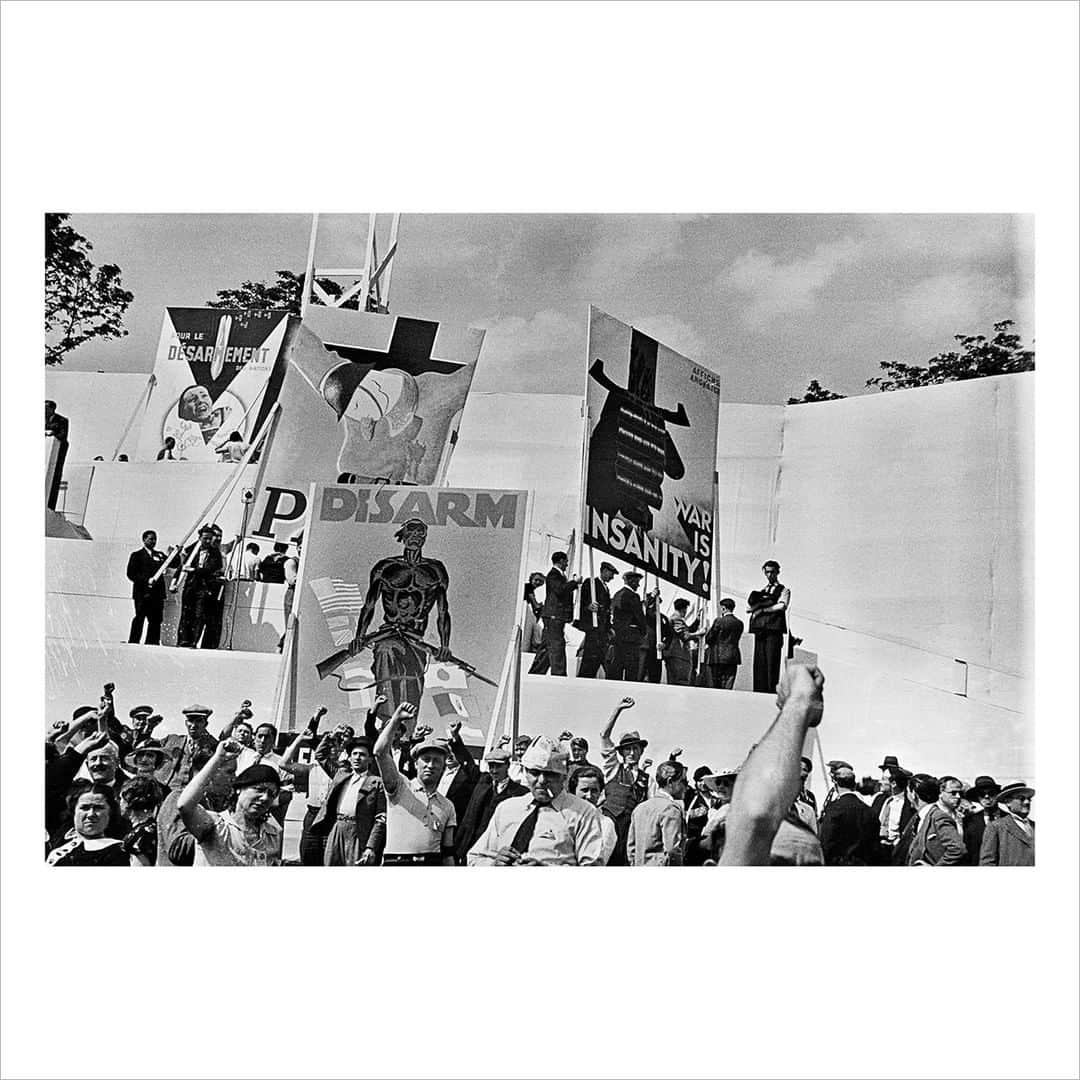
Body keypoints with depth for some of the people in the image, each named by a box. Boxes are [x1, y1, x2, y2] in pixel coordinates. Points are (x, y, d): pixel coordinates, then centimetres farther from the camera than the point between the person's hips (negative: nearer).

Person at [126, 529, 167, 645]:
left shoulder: (160, 555, 19)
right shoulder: (137, 555, 4)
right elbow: (131, 574, -5)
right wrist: (146, 580, -16)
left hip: (157, 593, 5)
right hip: (142, 593, -5)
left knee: (156, 620, 3)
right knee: (139, 618, -6)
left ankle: (152, 642, 8)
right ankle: (133, 642, -2)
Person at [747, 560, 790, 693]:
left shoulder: (784, 590, 10)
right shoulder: (760, 591, 25)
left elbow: (781, 606, -8)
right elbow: (748, 607, 14)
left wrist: (762, 609, -6)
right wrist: (767, 602, -1)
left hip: (774, 630, -4)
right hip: (759, 629, 5)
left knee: (772, 663, -10)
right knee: (759, 663, -2)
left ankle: (772, 691, -12)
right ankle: (759, 692, -3)